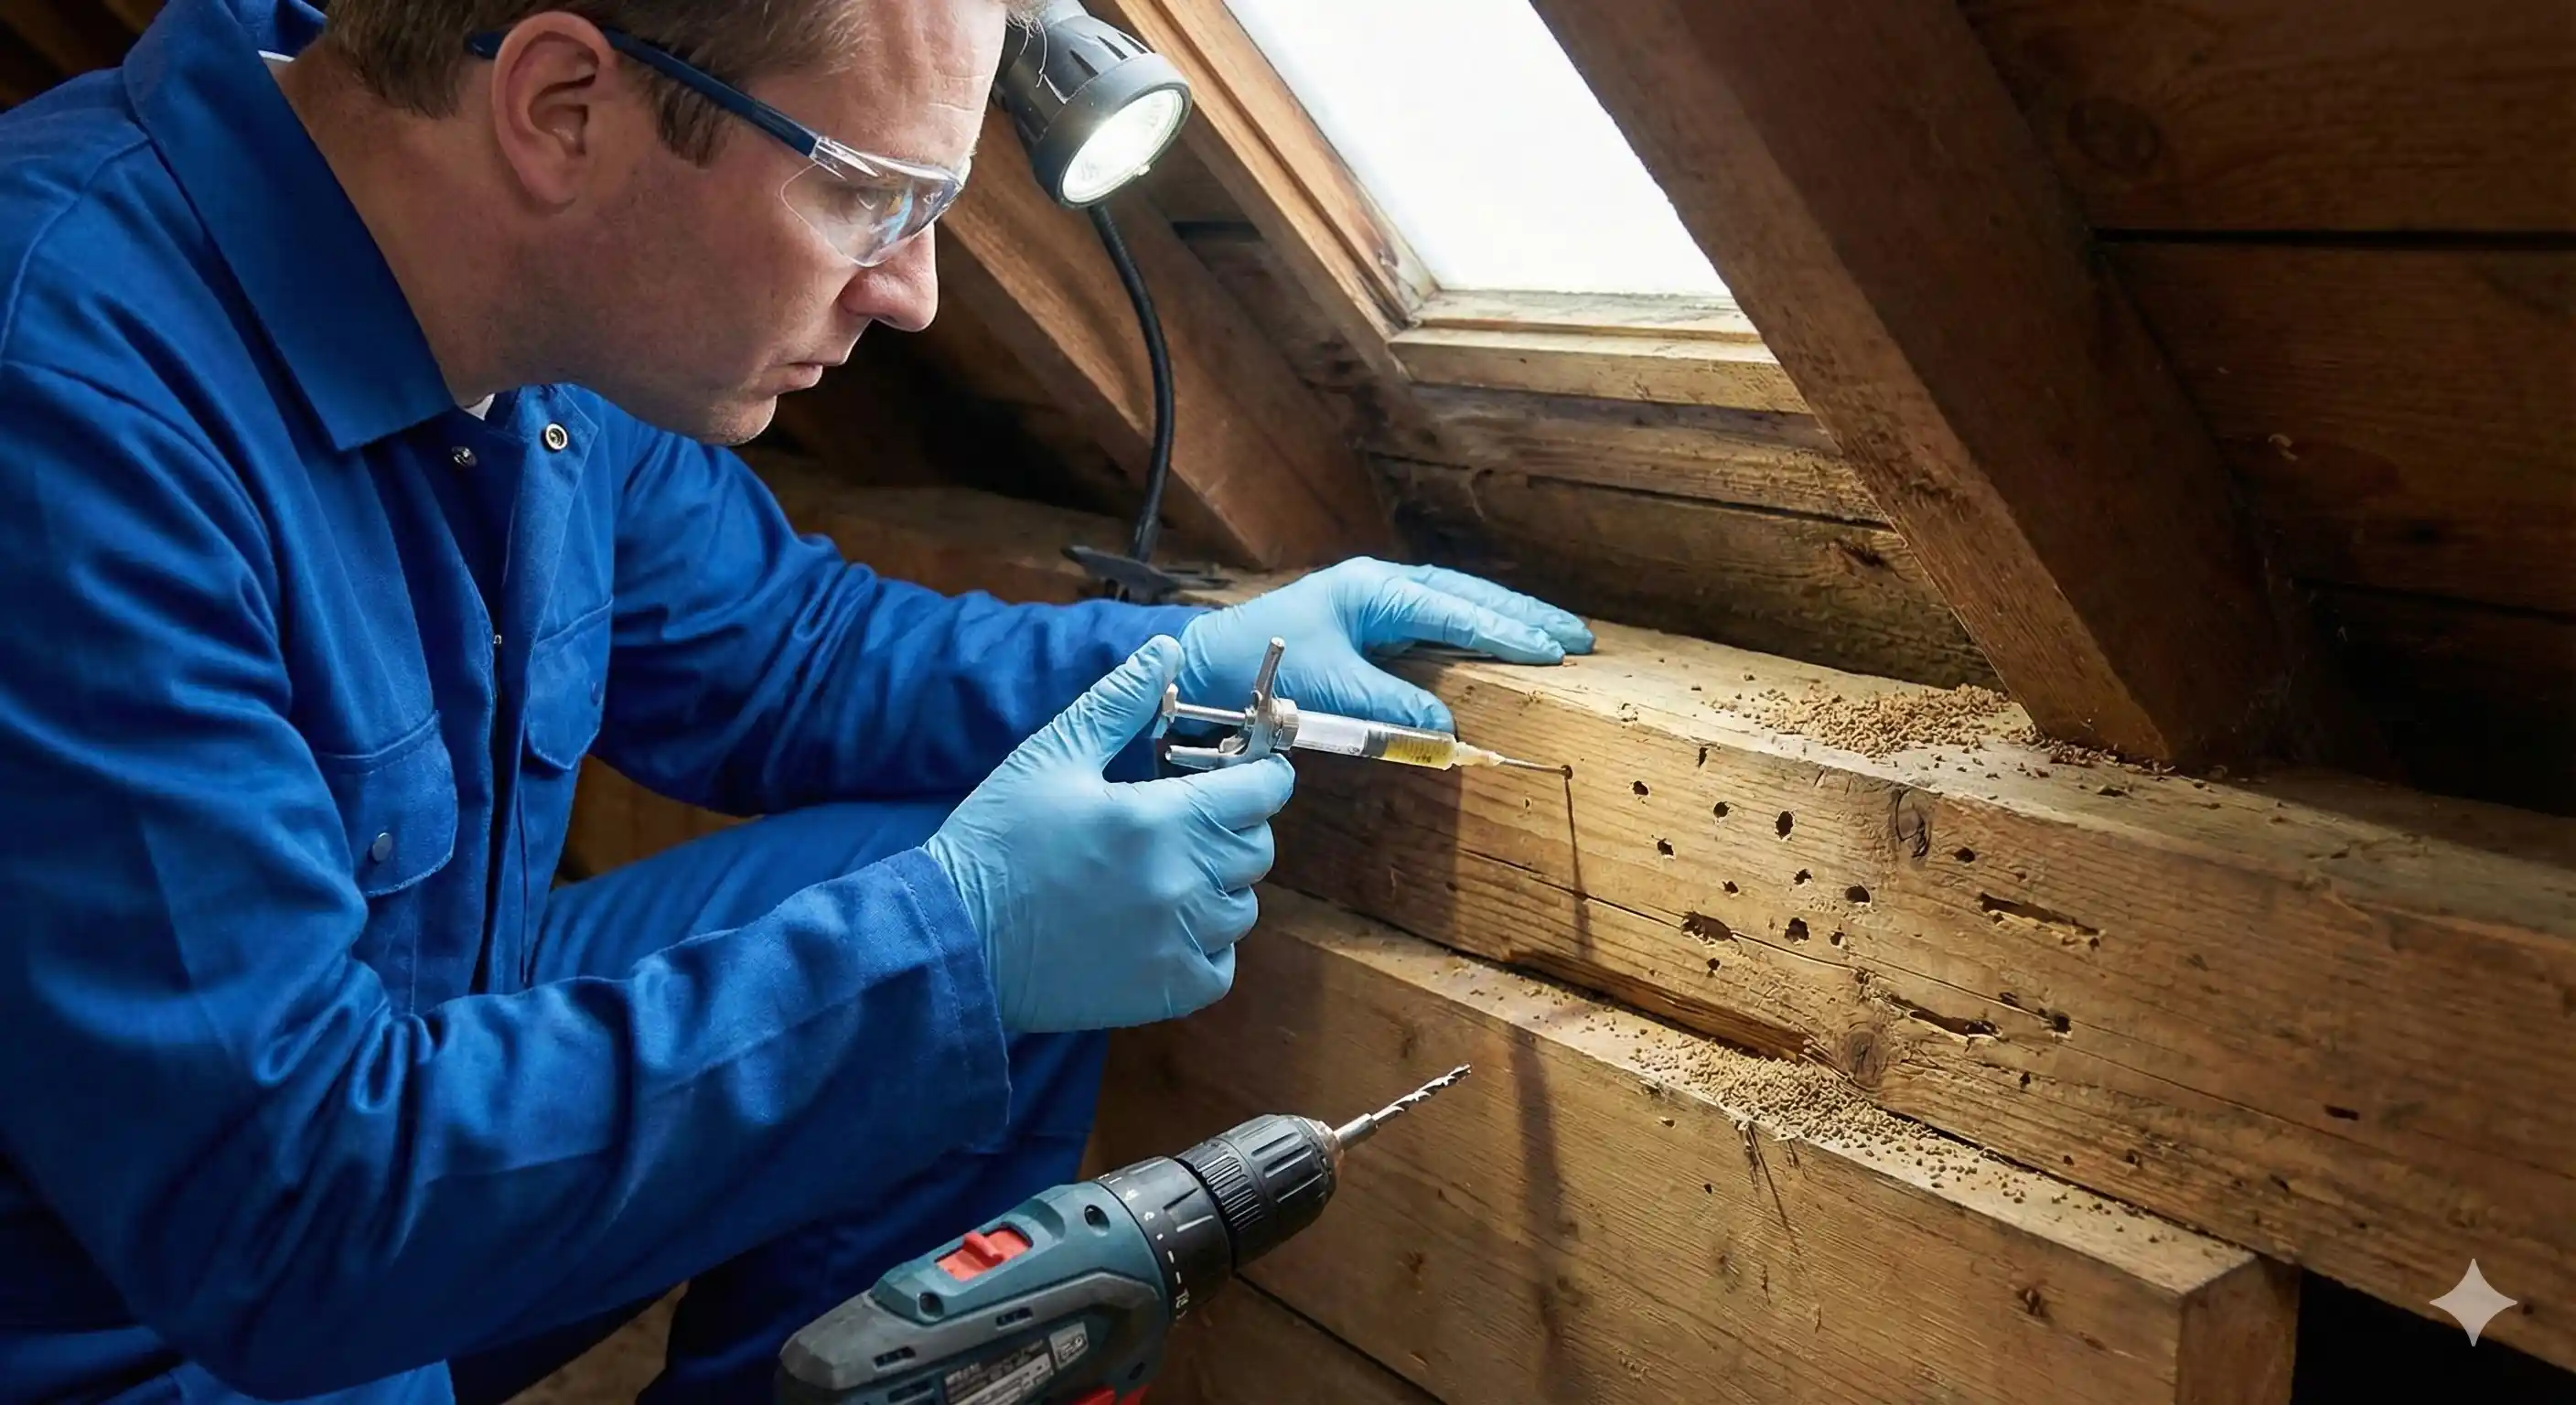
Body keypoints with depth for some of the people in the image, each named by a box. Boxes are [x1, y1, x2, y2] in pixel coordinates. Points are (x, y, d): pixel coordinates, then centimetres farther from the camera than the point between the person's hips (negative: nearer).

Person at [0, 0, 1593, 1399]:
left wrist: (1194, 660, -2)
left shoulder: (545, 314, -6)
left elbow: (775, 648, 10)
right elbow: (273, 1201, -29)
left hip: (415, 1053, 7)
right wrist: (952, 944, -29)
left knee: (988, 949, -1)